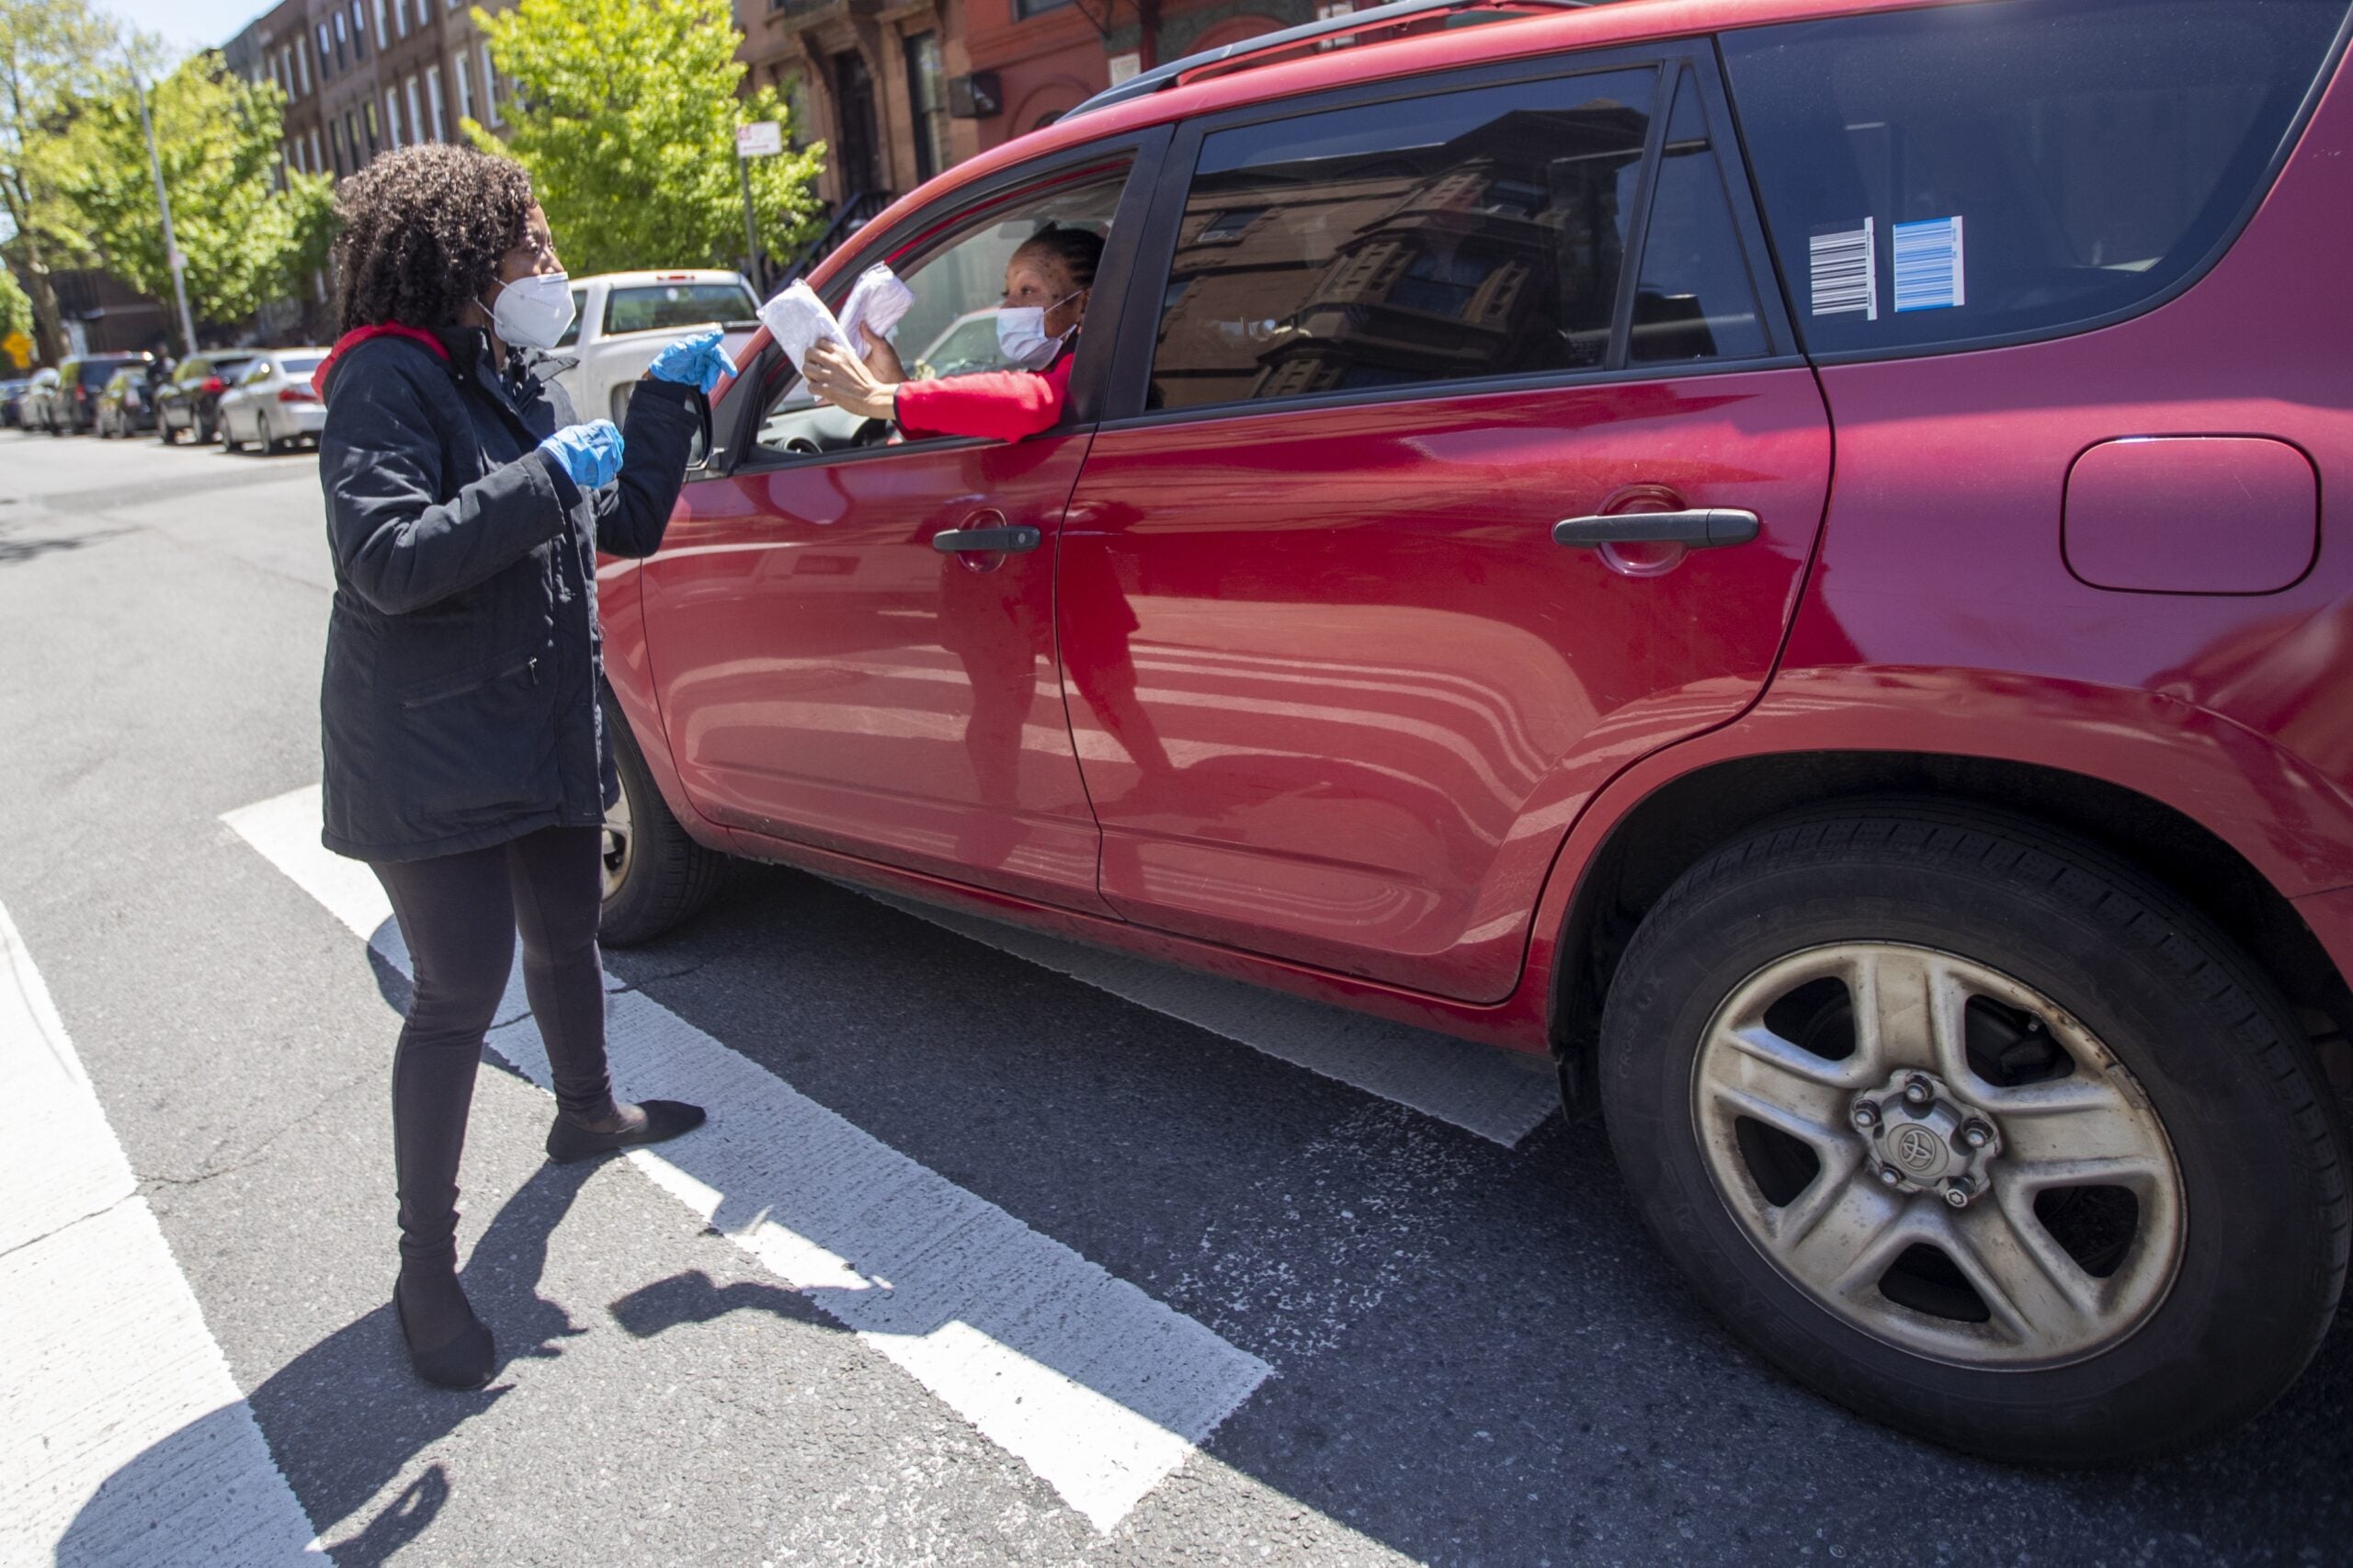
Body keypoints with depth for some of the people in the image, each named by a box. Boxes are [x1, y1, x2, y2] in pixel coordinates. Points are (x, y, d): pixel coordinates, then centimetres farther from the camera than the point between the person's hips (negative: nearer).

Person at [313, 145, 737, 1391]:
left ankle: (587, 1111, 49)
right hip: (432, 760, -8)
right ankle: (426, 1274, 12)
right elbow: (386, 561, -27)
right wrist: (547, 477, -27)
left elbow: (627, 525, 15)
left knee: (565, 940, 23)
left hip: (544, 736, 8)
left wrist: (671, 400, 8)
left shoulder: (510, 382, 13)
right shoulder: (389, 380, -15)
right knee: (460, 996, -3)